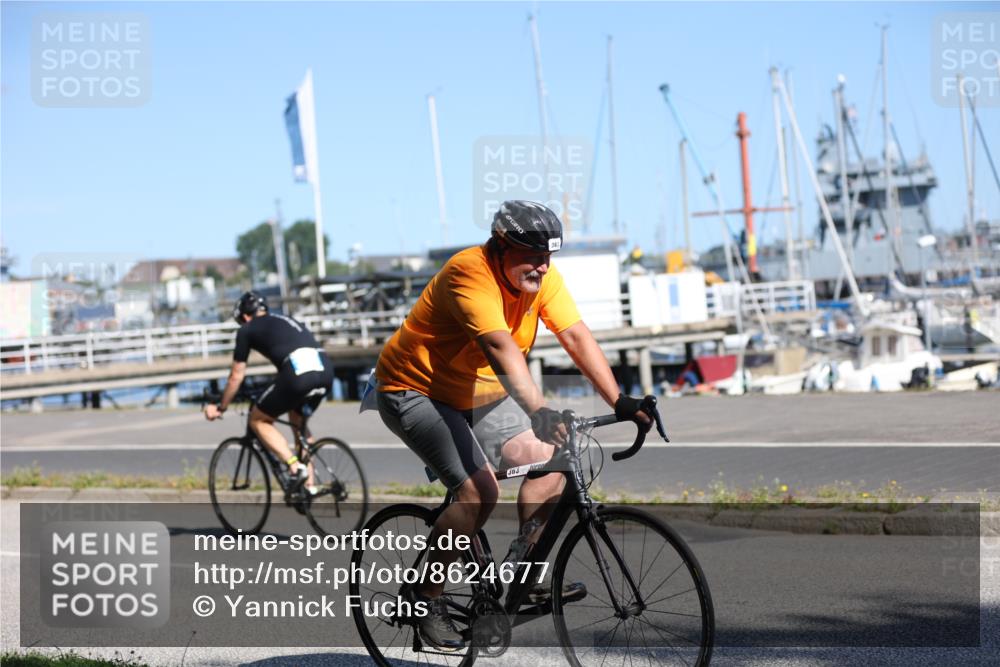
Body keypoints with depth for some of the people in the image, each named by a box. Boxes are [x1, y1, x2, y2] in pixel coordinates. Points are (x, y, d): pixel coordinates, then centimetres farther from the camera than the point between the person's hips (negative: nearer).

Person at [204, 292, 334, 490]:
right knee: (298, 420, 30)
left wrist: (220, 408, 36)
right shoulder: (286, 321, 35)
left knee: (258, 420, 14)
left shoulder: (247, 330, 18)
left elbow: (236, 376, 21)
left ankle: (295, 467, -2)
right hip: (326, 370, 6)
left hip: (298, 372, -6)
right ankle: (308, 485, 24)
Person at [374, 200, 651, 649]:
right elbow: (501, 347, -42)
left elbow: (577, 337, -14)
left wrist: (620, 402, -23)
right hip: (415, 392, -8)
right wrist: (538, 413, -52)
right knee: (479, 491, -22)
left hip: (478, 396, 8)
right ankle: (425, 597, -5)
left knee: (548, 460, -7)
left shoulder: (542, 277, -7)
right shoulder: (470, 274, -29)